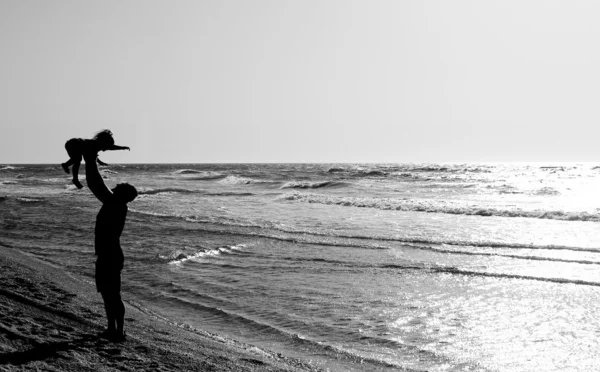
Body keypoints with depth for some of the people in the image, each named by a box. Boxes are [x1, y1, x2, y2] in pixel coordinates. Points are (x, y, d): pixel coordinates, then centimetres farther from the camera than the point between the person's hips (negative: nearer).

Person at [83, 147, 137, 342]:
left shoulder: (116, 206, -18)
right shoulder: (113, 205, 6)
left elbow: (98, 187, -24)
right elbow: (96, 187, 14)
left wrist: (91, 162, -18)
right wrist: (91, 162, 12)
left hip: (111, 257, -10)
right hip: (107, 256, 10)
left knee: (113, 295, -2)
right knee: (107, 294, 17)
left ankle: (119, 332, 6)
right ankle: (112, 329, 26)